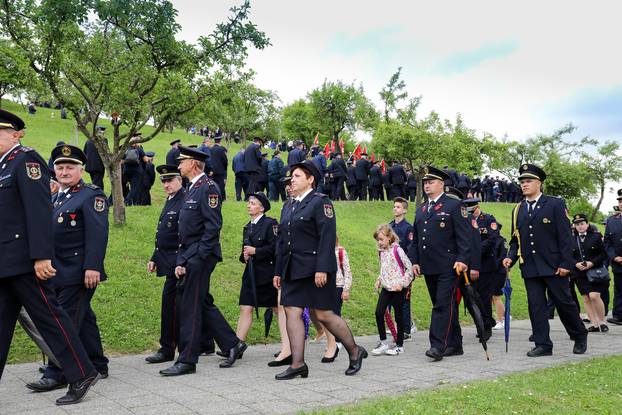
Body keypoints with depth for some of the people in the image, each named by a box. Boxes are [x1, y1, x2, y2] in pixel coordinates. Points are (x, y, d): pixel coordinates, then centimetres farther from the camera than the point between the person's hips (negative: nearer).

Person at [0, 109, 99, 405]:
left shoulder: (26, 160, -9)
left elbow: (39, 210, -19)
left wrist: (41, 256, -24)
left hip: (24, 261, -9)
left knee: (49, 317, -2)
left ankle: (82, 375, 9)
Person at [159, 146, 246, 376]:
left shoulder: (208, 187, -12)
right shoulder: (192, 189, 18)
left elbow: (213, 226, -19)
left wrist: (197, 257, -20)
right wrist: (181, 261, 14)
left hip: (201, 257, -10)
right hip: (191, 258, 10)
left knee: (190, 307, -5)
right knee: (203, 304, 14)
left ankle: (187, 360, 3)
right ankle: (232, 344, 24)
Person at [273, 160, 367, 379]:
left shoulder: (320, 202, -6)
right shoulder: (288, 207, 17)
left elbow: (327, 237, -15)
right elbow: (282, 241, 19)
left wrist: (322, 269, -22)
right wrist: (278, 271, 16)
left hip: (316, 270, -7)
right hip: (292, 270, 7)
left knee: (324, 315, -1)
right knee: (292, 312, 1)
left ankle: (355, 351, 19)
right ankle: (298, 364, 6)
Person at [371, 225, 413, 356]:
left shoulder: (397, 250, -13)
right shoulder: (381, 251, 9)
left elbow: (409, 267, -12)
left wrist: (402, 283, -16)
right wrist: (379, 280, 8)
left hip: (397, 288, -6)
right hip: (386, 288, 6)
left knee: (398, 316, 3)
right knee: (379, 312, -5)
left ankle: (399, 345, 14)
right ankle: (383, 342, 6)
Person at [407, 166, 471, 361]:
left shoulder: (454, 205, -1)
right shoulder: (421, 210, 18)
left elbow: (464, 235, -7)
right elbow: (415, 239, 19)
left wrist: (462, 259, -16)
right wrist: (414, 261, 9)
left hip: (448, 266, -7)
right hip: (428, 268, 7)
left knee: (443, 305, -9)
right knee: (442, 305, 12)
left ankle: (438, 345, -9)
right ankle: (454, 345, 20)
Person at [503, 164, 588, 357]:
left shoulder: (555, 204, -1)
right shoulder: (518, 210, 12)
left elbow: (565, 236, -5)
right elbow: (515, 240, 15)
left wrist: (566, 263, -11)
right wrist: (511, 257, -2)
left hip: (553, 266, -4)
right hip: (529, 268, 4)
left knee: (564, 302, 5)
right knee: (536, 306, 3)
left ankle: (580, 336, 27)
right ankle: (543, 345, 10)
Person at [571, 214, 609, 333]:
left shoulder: (596, 236, 0)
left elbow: (603, 254, -1)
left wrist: (592, 263, -14)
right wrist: (576, 264, -11)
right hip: (579, 273, 3)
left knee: (594, 296, -14)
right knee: (586, 298, 3)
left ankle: (602, 322, 4)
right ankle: (594, 324, 12)